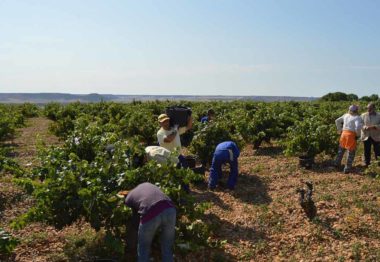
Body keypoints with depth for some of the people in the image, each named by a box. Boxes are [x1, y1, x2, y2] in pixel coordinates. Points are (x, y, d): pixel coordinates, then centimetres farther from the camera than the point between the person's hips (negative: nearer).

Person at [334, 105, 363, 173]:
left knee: (341, 149, 24)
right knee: (351, 152, 6)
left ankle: (337, 163, 35)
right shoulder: (357, 117, -10)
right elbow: (358, 127, -25)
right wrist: (357, 134, -8)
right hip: (351, 135, -6)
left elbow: (337, 121, 18)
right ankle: (347, 169, 8)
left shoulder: (346, 115, 9)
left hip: (344, 133, 6)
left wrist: (340, 130, 22)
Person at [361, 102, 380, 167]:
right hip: (366, 136, 1)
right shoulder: (363, 115, 3)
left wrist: (374, 127, -24)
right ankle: (367, 164, 20)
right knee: (367, 152, 8)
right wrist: (365, 127, -21)